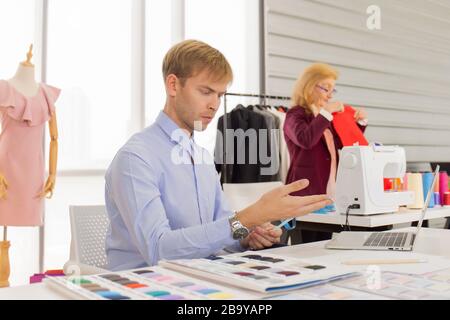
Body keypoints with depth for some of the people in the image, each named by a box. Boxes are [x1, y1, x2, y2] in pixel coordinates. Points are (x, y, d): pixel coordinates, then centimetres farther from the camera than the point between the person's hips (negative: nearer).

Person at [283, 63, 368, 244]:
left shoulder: (323, 117, 20)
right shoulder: (296, 114, -4)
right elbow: (305, 140, -25)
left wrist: (360, 122, 10)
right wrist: (326, 112, -21)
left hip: (328, 193, 8)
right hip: (305, 193, -8)